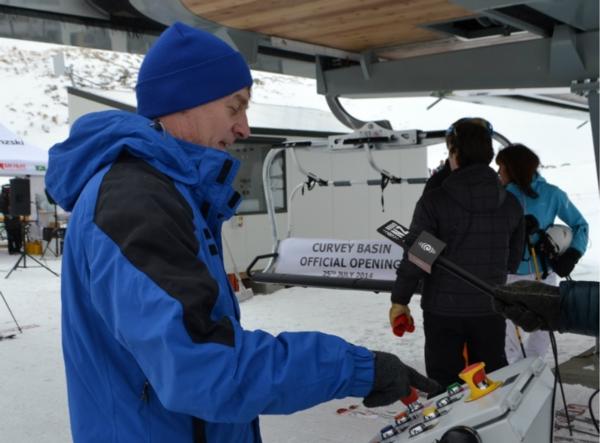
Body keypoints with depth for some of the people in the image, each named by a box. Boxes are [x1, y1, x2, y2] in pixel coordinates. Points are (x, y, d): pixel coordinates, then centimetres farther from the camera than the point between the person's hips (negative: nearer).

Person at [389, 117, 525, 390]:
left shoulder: (434, 200, -15)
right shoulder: (511, 203, 0)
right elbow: (513, 260, 8)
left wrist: (399, 300, -1)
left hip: (443, 309, -3)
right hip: (490, 309, 4)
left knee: (445, 387, 7)